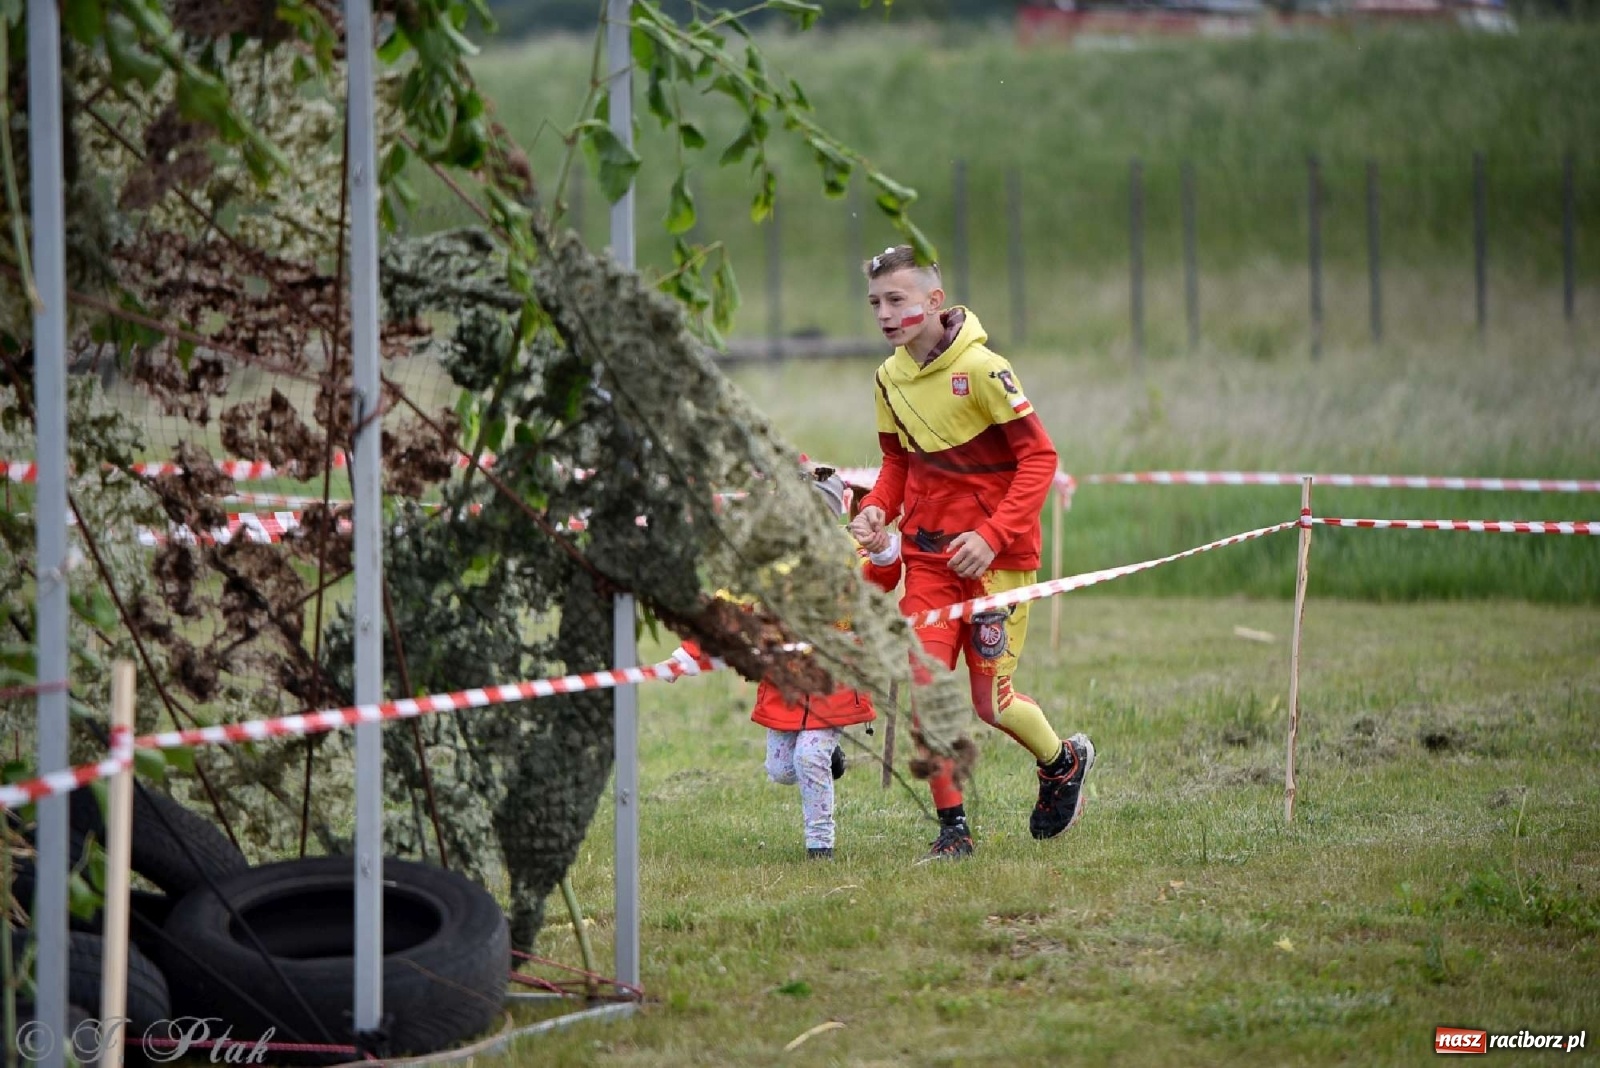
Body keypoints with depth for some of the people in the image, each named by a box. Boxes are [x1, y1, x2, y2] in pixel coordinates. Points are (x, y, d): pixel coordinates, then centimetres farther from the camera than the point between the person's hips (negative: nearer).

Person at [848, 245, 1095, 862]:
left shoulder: (980, 369, -16)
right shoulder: (891, 377, 5)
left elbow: (1039, 457, -15)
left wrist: (993, 536, -23)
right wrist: (877, 510, -3)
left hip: (994, 556, -5)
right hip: (928, 554, 5)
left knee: (989, 701, 0)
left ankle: (1064, 763, 31)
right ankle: (952, 828, 2)